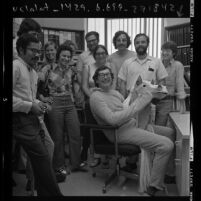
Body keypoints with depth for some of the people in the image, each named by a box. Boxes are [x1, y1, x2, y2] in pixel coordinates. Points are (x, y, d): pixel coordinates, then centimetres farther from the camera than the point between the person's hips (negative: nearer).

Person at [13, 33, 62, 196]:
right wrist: (30, 106, -16)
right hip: (21, 120, -9)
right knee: (43, 158, -11)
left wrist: (39, 104, 8)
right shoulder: (16, 66, -10)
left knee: (40, 158, 12)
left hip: (33, 119, 9)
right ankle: (54, 193, 0)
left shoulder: (33, 72, 19)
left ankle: (44, 193, 26)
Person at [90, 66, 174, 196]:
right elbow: (113, 119, -25)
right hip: (121, 132, -10)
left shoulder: (115, 92, 19)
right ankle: (155, 187, -11)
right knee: (166, 145, -22)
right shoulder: (96, 97, -11)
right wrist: (137, 105, -23)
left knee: (170, 132, 14)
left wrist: (142, 97, 4)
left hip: (133, 124, 10)